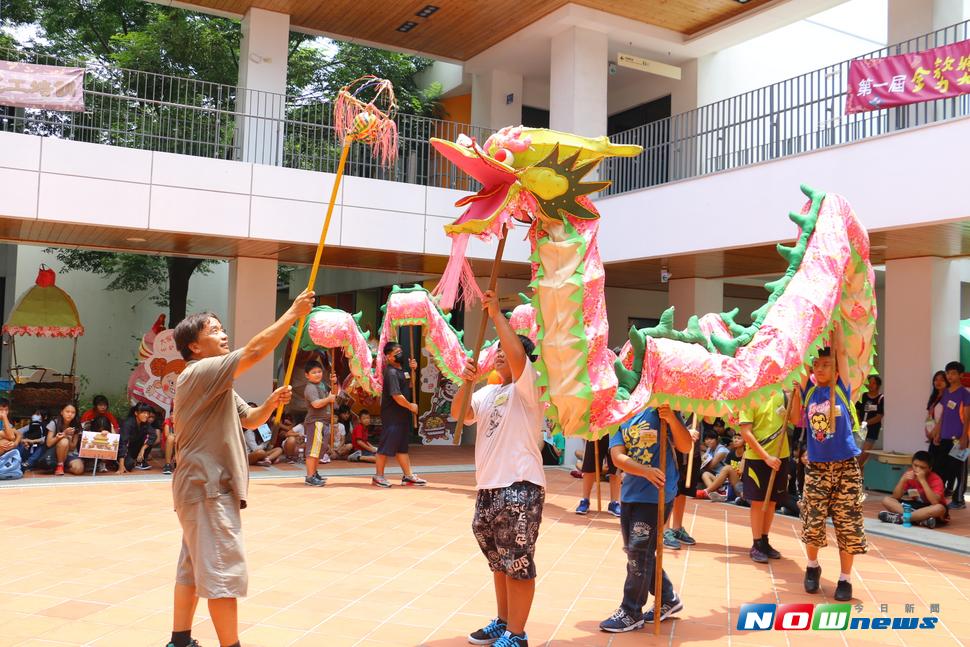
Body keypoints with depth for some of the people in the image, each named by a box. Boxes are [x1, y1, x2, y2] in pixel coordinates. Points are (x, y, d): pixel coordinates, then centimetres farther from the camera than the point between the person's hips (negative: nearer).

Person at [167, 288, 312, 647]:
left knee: (193, 566, 15)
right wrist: (293, 313, -20)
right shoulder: (199, 373, -15)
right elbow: (255, 351, -25)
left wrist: (272, 402, -2)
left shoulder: (216, 385, 18)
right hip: (207, 487, -11)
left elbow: (249, 419, 18)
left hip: (206, 486, 11)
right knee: (223, 571, -8)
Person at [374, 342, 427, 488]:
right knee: (387, 445, -1)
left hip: (402, 415, 9)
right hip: (392, 416, -9)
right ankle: (379, 476, 10)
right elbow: (397, 396, -22)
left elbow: (410, 385, 24)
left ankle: (408, 475, 18)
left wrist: (413, 370, 8)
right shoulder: (391, 372, -17)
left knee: (402, 446, 13)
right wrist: (411, 406, -10)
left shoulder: (401, 370, 12)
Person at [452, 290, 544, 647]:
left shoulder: (529, 385, -6)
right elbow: (459, 414, 7)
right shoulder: (488, 392, 18)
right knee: (499, 560, 19)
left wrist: (496, 314, -21)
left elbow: (517, 355, -24)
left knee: (518, 562, -2)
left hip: (521, 487, -8)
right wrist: (467, 381, -7)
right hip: (489, 487, 8)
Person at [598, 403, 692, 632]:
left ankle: (631, 613, 9)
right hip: (631, 493, 6)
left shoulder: (660, 412, -5)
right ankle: (668, 599, 33)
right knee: (635, 552, 15)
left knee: (639, 552, -4)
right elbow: (618, 456, -9)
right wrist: (646, 471, -25)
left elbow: (685, 446, -8)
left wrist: (672, 419, -24)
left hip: (657, 495, -5)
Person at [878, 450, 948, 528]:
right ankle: (920, 519, -33)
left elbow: (935, 502, -35)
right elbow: (895, 497, -10)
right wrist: (903, 480, -24)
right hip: (914, 506, 4)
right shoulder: (909, 475, -7)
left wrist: (922, 480, -35)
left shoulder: (935, 479, -18)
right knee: (886, 500, -16)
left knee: (940, 508, -39)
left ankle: (900, 518, -35)